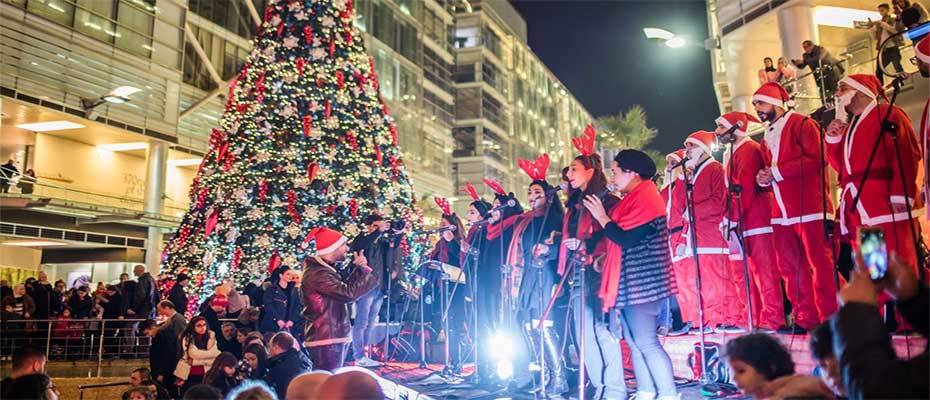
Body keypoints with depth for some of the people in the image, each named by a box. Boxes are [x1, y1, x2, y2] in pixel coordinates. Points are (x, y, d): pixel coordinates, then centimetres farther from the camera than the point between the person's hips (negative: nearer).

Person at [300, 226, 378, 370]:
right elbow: (349, 293, -25)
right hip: (326, 340, -11)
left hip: (332, 336, 11)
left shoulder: (325, 269, 14)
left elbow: (344, 287, 17)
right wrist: (364, 269, -12)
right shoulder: (318, 274, -20)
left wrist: (357, 268, 3)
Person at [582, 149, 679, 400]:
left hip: (640, 283, -10)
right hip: (627, 283, 10)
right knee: (634, 341, 11)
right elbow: (617, 238, 19)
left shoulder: (645, 198, -13)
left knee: (646, 342, -8)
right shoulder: (632, 199, 17)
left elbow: (626, 239, -20)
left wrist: (601, 217, -9)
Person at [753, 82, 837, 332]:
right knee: (790, 268, 8)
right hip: (782, 213, 8)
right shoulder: (767, 138, 20)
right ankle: (804, 319, 15)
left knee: (820, 264, -5)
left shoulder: (801, 124, -3)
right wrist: (764, 180, 2)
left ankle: (829, 319, 2)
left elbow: (816, 159, -16)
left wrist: (777, 171, -15)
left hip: (810, 208, -8)